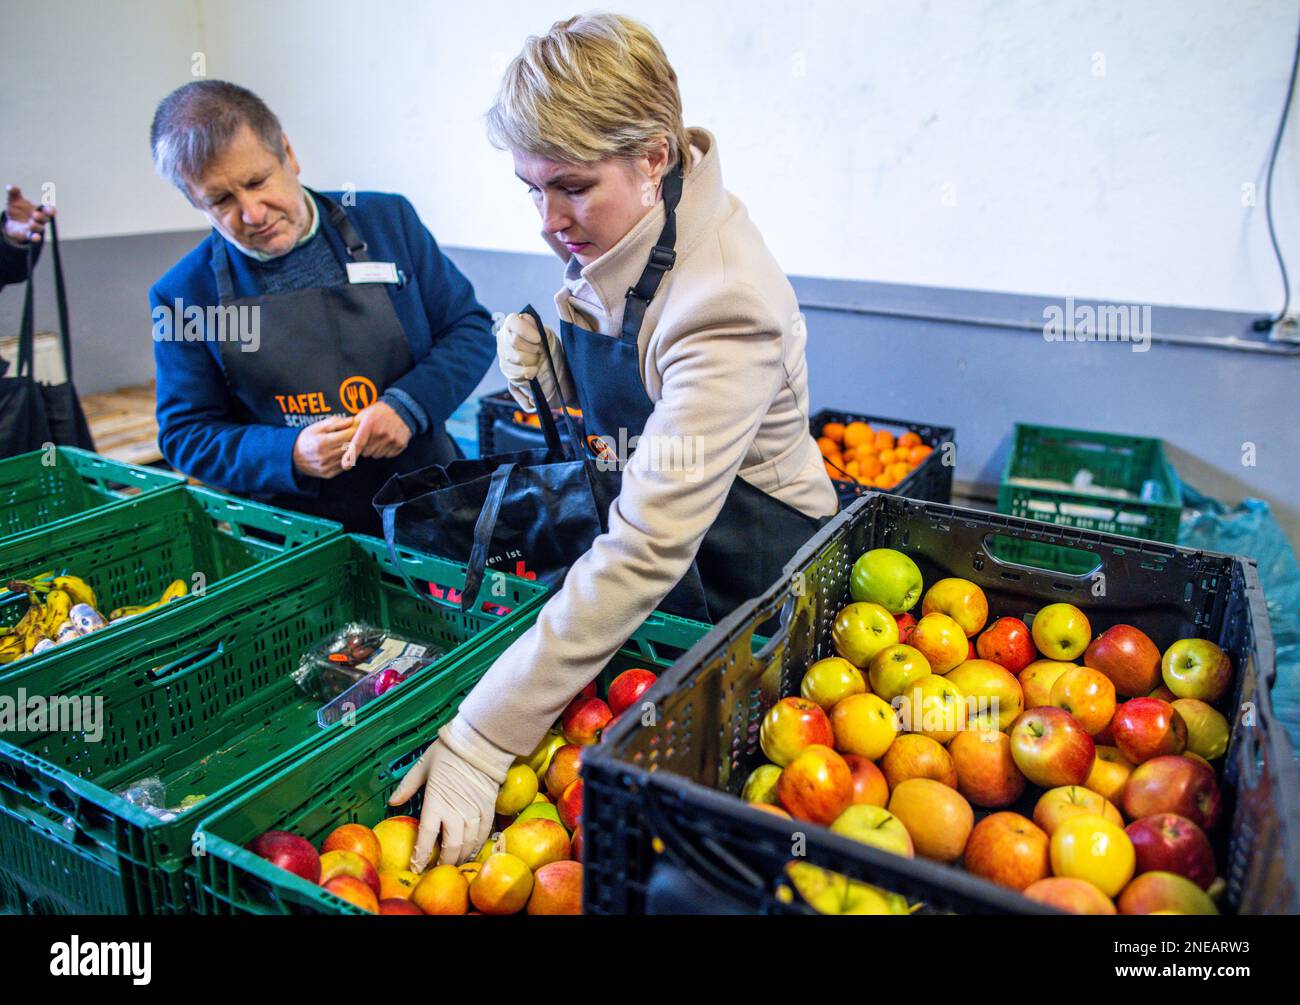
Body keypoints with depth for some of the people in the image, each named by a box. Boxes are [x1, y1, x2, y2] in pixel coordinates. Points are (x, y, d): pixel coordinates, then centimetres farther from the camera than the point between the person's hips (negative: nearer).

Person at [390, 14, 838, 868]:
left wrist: (481, 739, -35)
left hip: (743, 577, -7)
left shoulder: (724, 302, -31)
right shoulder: (608, 246, -6)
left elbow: (648, 548, -35)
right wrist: (544, 377, -14)